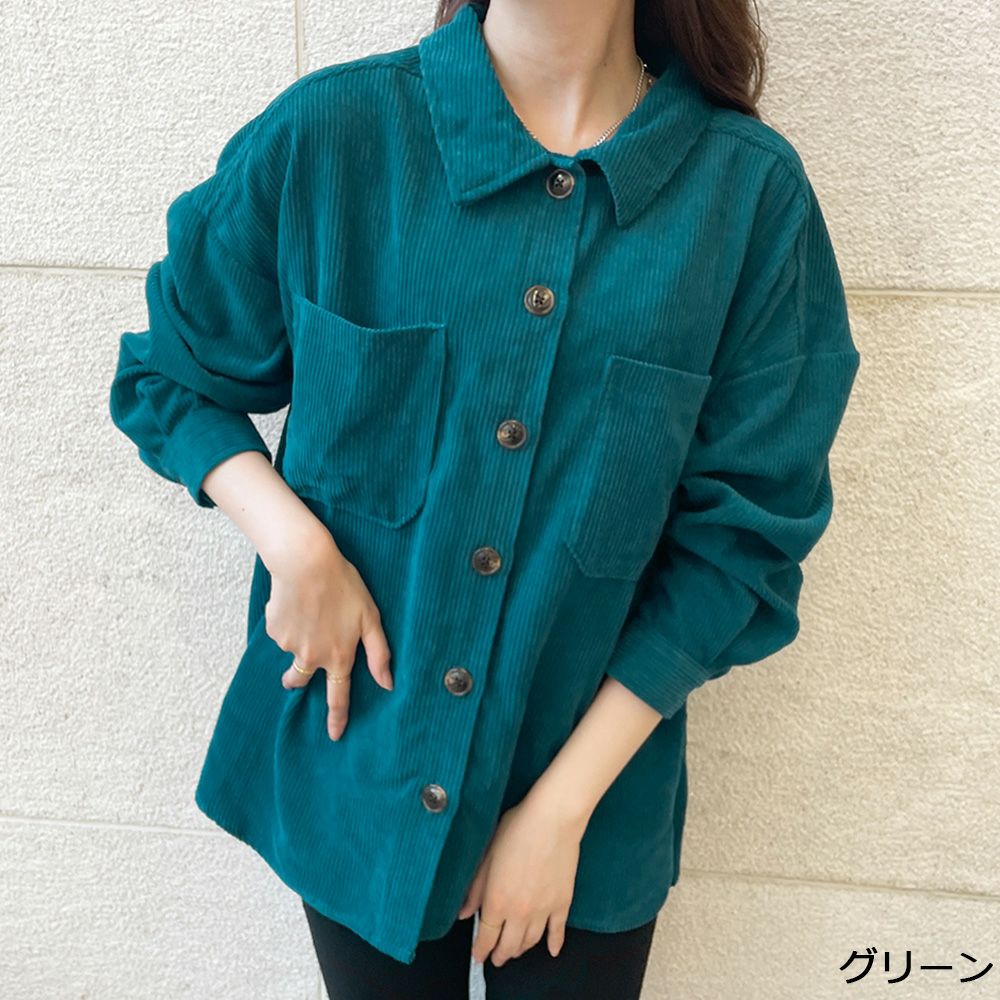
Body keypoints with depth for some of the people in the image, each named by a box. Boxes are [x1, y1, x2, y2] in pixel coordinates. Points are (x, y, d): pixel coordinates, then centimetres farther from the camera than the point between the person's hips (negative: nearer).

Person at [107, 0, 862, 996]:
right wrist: (293, 542, -15)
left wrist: (561, 806, -9)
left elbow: (742, 537, -9)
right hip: (354, 761, 1)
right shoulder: (328, 130, -10)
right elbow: (163, 376, 3)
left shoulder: (751, 188, -12)